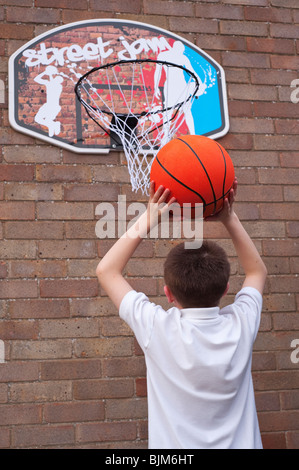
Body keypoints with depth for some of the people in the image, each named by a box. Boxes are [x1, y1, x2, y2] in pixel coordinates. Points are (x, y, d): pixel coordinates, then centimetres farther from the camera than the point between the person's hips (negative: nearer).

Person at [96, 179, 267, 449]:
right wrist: (229, 219, 0)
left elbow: (107, 269, -7)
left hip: (174, 445, -2)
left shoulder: (159, 329, -20)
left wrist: (148, 220, -10)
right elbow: (257, 271, 8)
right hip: (241, 443, 3)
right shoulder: (241, 325, -13)